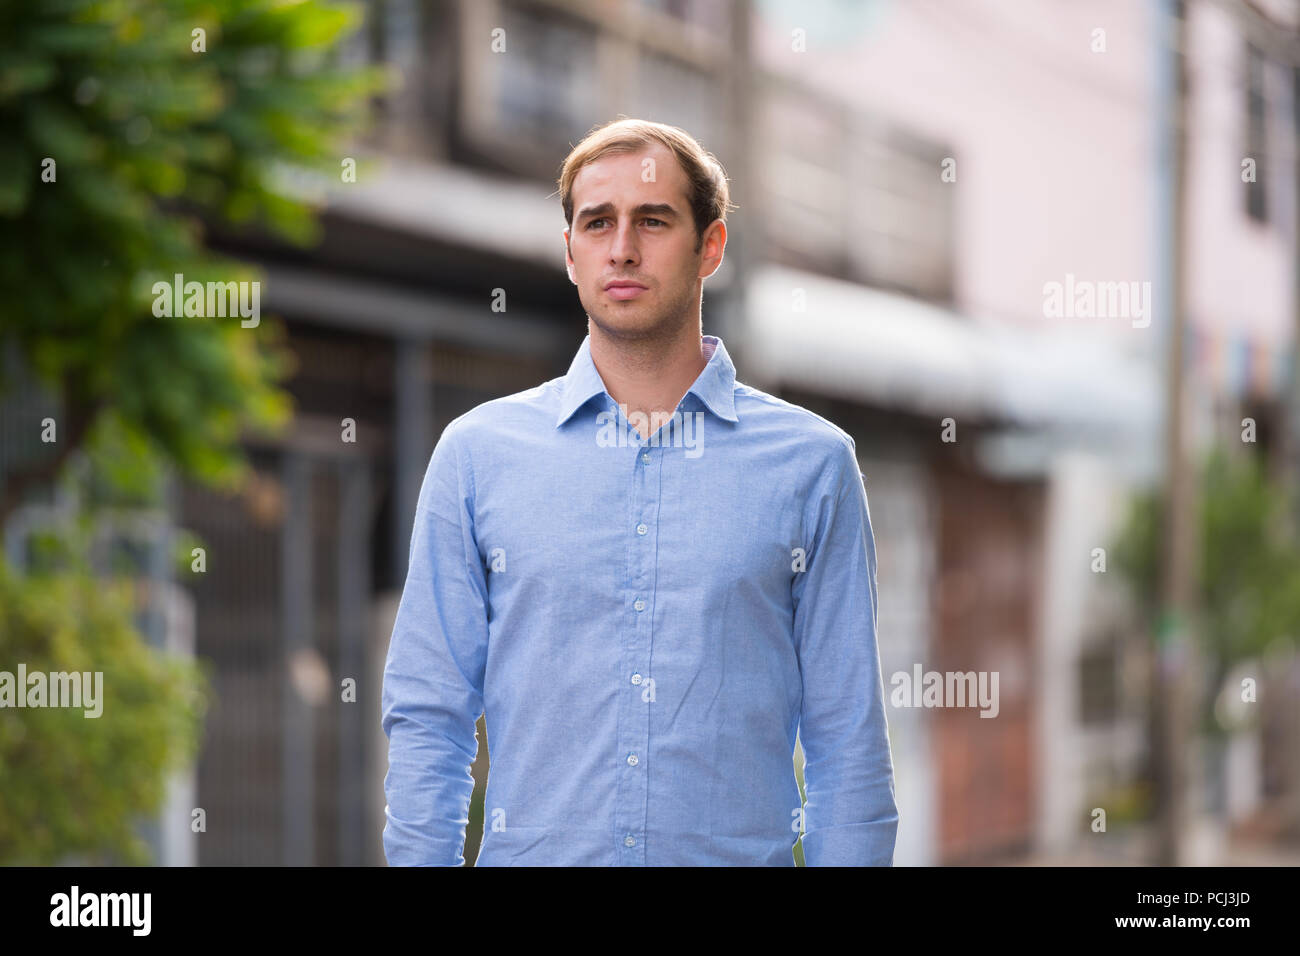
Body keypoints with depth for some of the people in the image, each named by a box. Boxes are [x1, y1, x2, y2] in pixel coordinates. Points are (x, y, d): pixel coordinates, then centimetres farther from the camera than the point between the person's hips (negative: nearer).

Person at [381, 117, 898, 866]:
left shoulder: (812, 463, 1)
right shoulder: (476, 453, 3)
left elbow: (848, 740, 0)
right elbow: (428, 714, 2)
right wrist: (421, 857, -5)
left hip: (740, 851, 0)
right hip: (534, 851, 1)